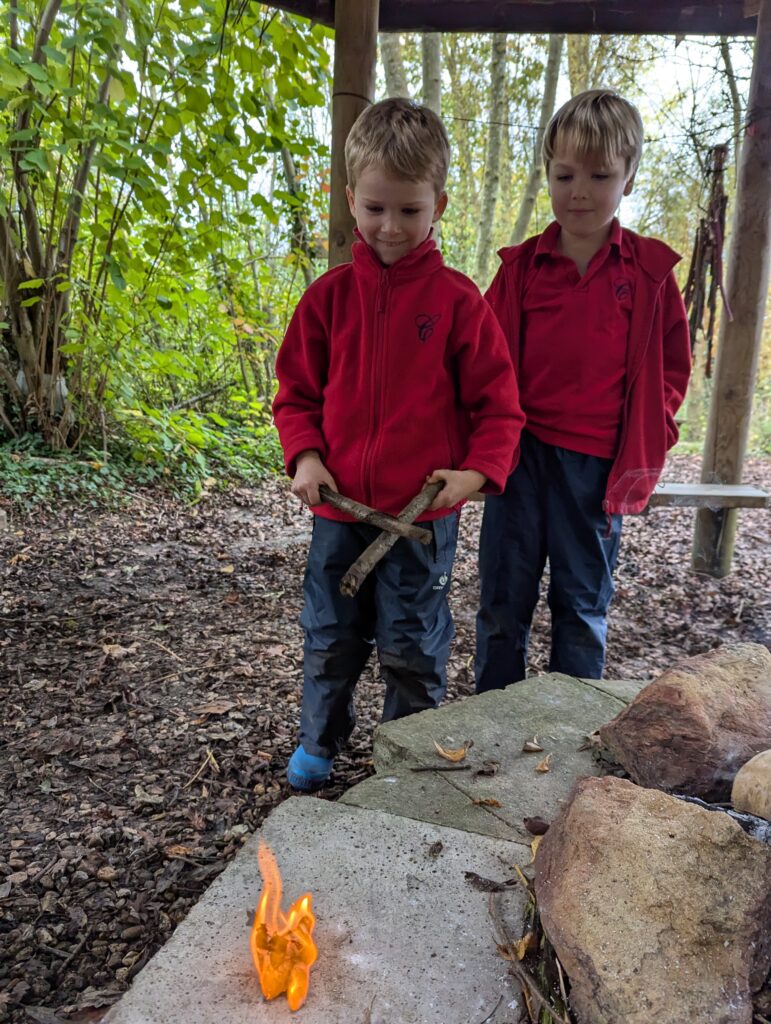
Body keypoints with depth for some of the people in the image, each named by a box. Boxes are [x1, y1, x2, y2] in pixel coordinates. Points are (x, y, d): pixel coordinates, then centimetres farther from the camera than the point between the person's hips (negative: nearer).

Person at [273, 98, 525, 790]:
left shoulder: (458, 301, -6)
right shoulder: (329, 295, 2)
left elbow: (498, 403, -2)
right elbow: (297, 391, 8)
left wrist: (478, 471, -17)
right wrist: (305, 456, -8)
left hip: (424, 510, -2)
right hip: (340, 507, 3)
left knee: (414, 648, 11)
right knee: (331, 637, 16)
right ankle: (319, 743, 40)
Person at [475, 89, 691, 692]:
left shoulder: (650, 271, 2)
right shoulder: (520, 266, 4)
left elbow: (673, 366, 9)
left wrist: (644, 443, 0)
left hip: (598, 462, -1)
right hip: (521, 453, 1)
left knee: (583, 603, 11)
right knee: (504, 599, 8)